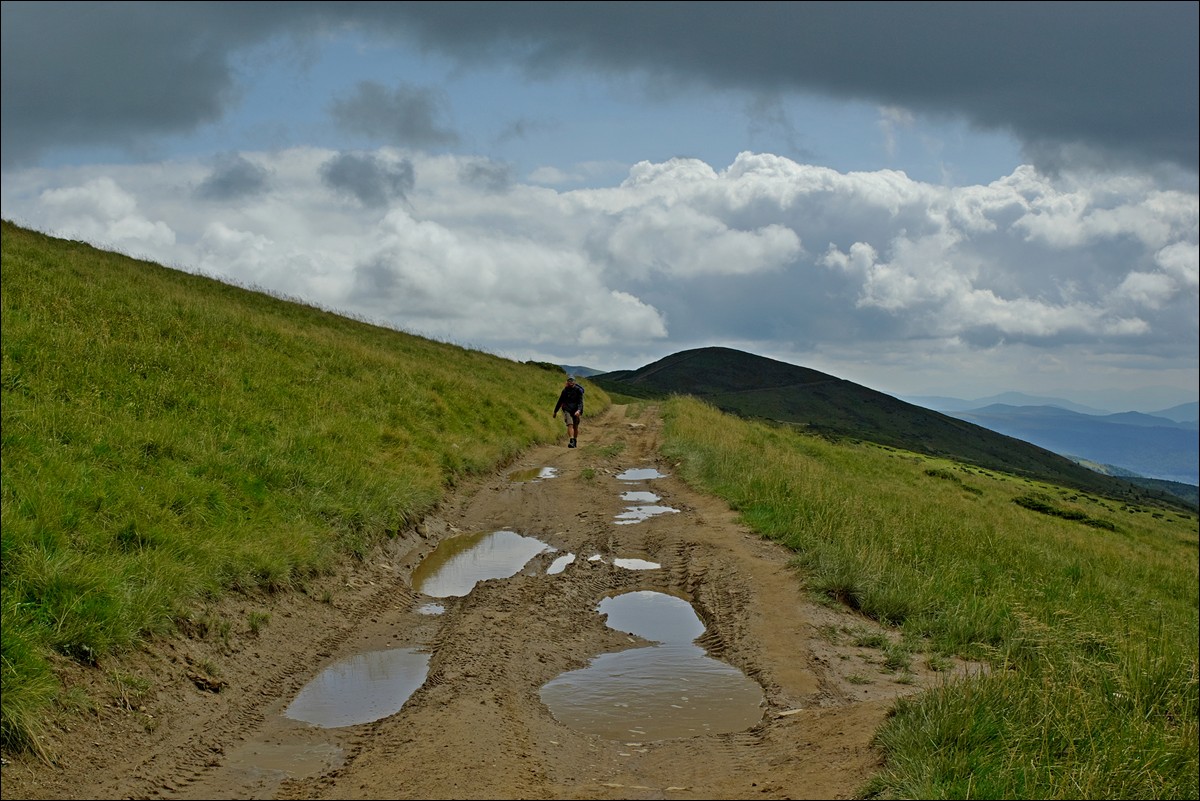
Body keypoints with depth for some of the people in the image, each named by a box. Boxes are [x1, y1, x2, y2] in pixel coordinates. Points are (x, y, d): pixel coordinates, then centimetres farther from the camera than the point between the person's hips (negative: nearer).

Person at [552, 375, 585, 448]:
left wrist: (579, 410, -32)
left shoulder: (579, 390, -5)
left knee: (575, 427, 9)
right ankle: (571, 441, -28)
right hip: (567, 410, 1)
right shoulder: (565, 390, 4)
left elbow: (580, 401, -14)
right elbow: (560, 401, 15)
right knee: (570, 425, -18)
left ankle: (575, 441, 27)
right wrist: (555, 411, 21)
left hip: (576, 411, -1)